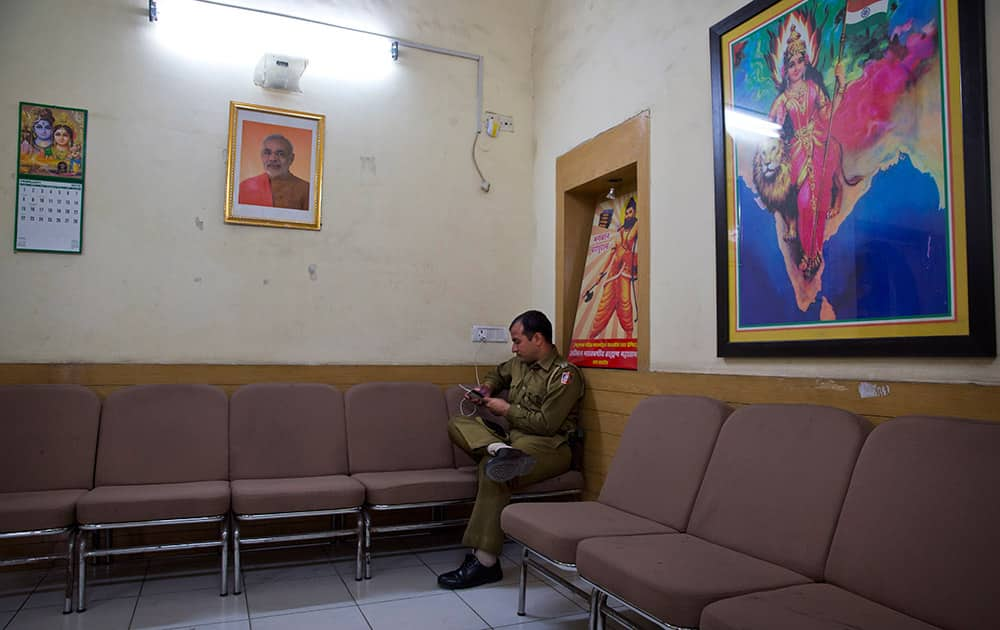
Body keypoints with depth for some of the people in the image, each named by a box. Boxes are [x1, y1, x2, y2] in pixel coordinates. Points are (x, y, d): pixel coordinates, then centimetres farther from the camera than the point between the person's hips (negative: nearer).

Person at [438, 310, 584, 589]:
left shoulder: (565, 375, -11)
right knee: (458, 424, -5)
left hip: (549, 447, -8)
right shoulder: (519, 364, 12)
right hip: (513, 438, 8)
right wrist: (486, 388, 14)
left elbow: (546, 424, -17)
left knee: (492, 468, -35)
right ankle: (500, 450, -36)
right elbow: (499, 373, 36)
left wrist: (507, 410, -8)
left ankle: (485, 562, -30)